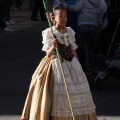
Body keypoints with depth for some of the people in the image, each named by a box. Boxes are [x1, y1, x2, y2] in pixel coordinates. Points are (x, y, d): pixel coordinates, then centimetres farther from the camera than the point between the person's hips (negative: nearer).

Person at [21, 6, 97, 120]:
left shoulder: (70, 31, 9)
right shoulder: (49, 33, -6)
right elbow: (48, 54, -10)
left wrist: (78, 67, 13)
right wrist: (53, 47, -30)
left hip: (71, 65, 5)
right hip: (56, 66, -5)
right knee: (59, 94, -8)